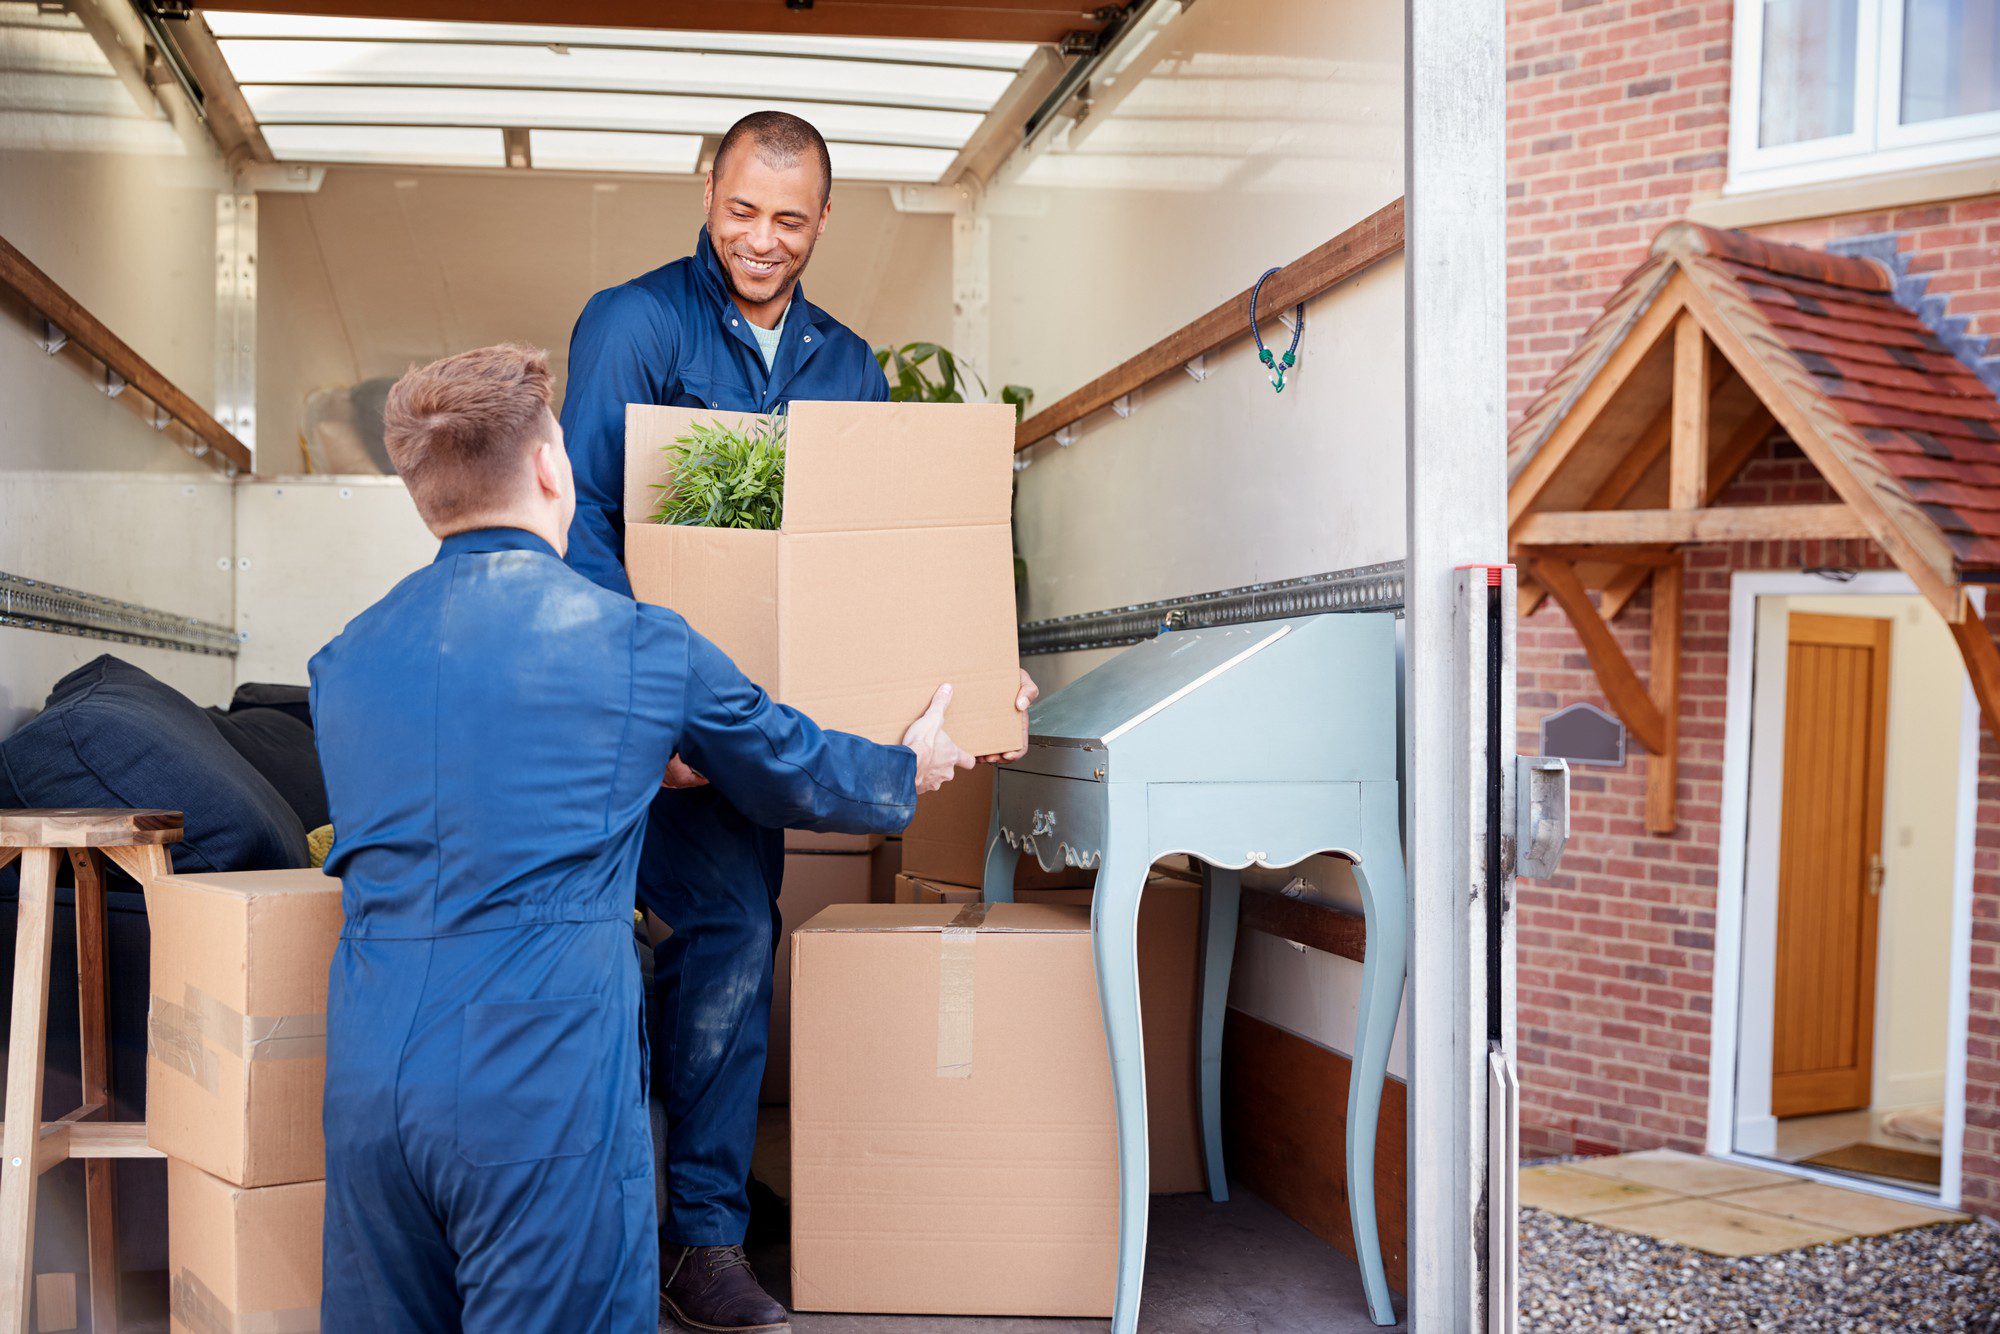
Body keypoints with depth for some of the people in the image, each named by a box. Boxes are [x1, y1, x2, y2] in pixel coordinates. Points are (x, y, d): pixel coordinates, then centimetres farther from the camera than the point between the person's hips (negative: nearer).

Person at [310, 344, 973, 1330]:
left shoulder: (344, 659, 10)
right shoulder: (641, 646, -3)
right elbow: (796, 773, 12)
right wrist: (909, 769, 34)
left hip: (368, 1090, 5)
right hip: (547, 1092, -5)